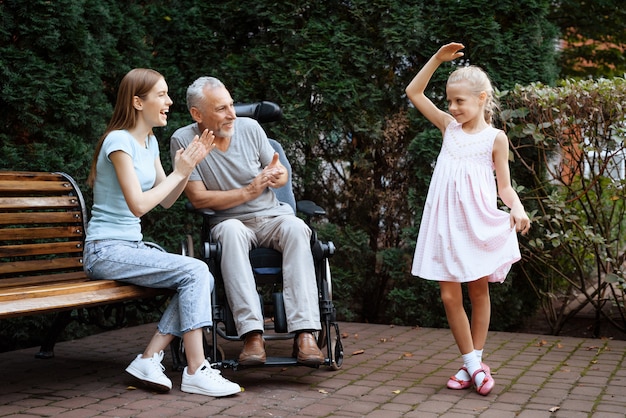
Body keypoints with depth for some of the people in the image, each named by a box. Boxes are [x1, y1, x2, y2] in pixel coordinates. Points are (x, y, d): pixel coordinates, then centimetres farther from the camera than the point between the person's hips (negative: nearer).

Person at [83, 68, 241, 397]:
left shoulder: (149, 142, 14)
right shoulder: (119, 141, -13)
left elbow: (166, 200, 14)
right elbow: (138, 205, -21)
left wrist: (191, 164, 2)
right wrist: (178, 172, -11)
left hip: (131, 247, 8)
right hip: (107, 251, -8)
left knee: (204, 280, -11)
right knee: (195, 271, -22)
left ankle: (149, 358, -7)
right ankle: (196, 372, -17)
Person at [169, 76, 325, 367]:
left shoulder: (250, 127, 1)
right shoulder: (183, 140, -7)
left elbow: (281, 174, 11)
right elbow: (198, 198, -10)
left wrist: (277, 175, -15)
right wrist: (249, 192, -15)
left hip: (273, 216, 3)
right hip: (229, 222, -2)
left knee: (295, 227, -31)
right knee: (232, 231, -38)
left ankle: (304, 334, -37)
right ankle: (252, 335, -42)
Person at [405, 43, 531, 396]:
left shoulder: (495, 137, 0)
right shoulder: (449, 127, 9)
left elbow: (505, 186, 1)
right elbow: (414, 92, 13)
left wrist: (518, 208, -19)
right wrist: (438, 59, 5)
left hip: (479, 223, -3)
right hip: (447, 223, 3)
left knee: (479, 291, 7)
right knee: (450, 296, -1)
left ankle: (475, 361, 18)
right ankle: (471, 363, 9)